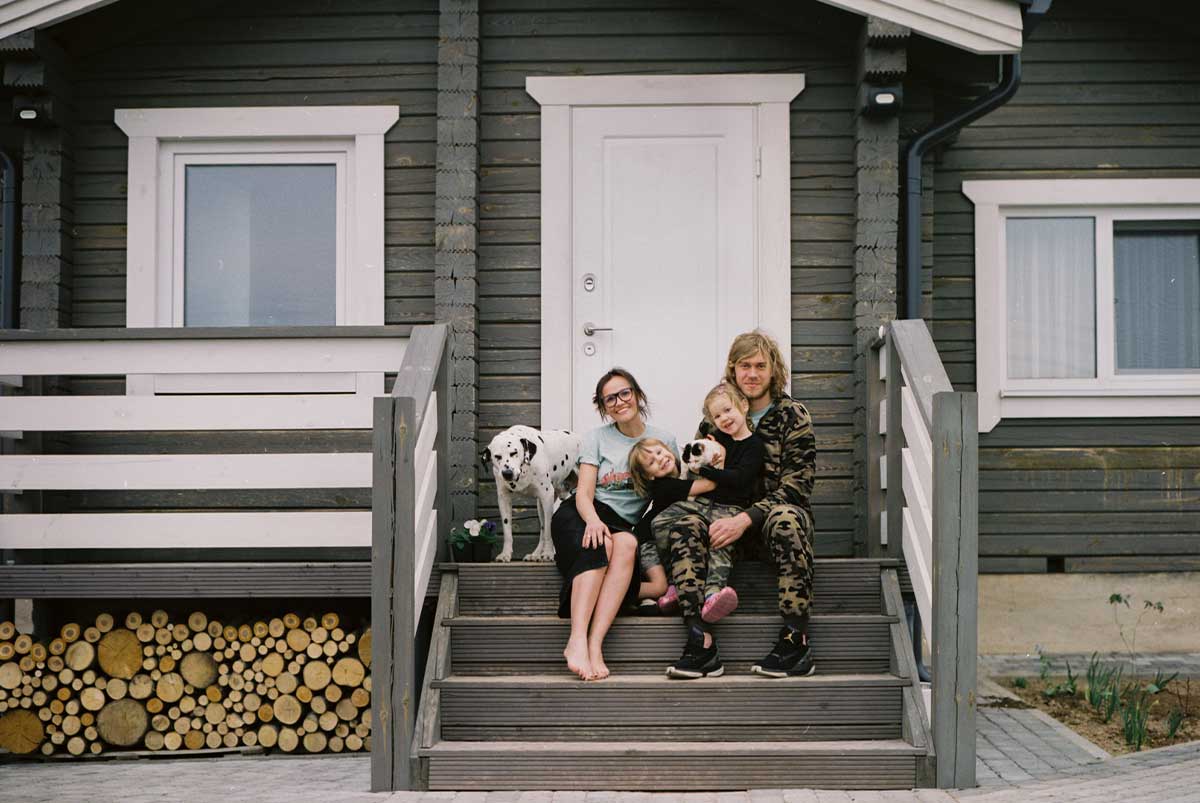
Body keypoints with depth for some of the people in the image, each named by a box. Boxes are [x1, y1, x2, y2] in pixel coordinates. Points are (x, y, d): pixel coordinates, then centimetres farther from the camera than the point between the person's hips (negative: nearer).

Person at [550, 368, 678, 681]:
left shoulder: (663, 440, 13)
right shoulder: (597, 438, 10)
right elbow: (584, 493, -1)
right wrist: (593, 520, -22)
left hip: (624, 524, 1)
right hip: (582, 515, -1)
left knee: (627, 543, -36)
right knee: (598, 546, -36)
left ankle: (594, 644, -46)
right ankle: (577, 640, -50)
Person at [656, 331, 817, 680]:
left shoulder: (793, 416, -1)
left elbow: (794, 488, -11)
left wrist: (747, 518, -24)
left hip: (777, 515, -3)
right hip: (728, 523, 3)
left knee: (784, 518, -38)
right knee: (682, 523, -26)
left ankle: (796, 640, -37)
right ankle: (701, 642, -37)